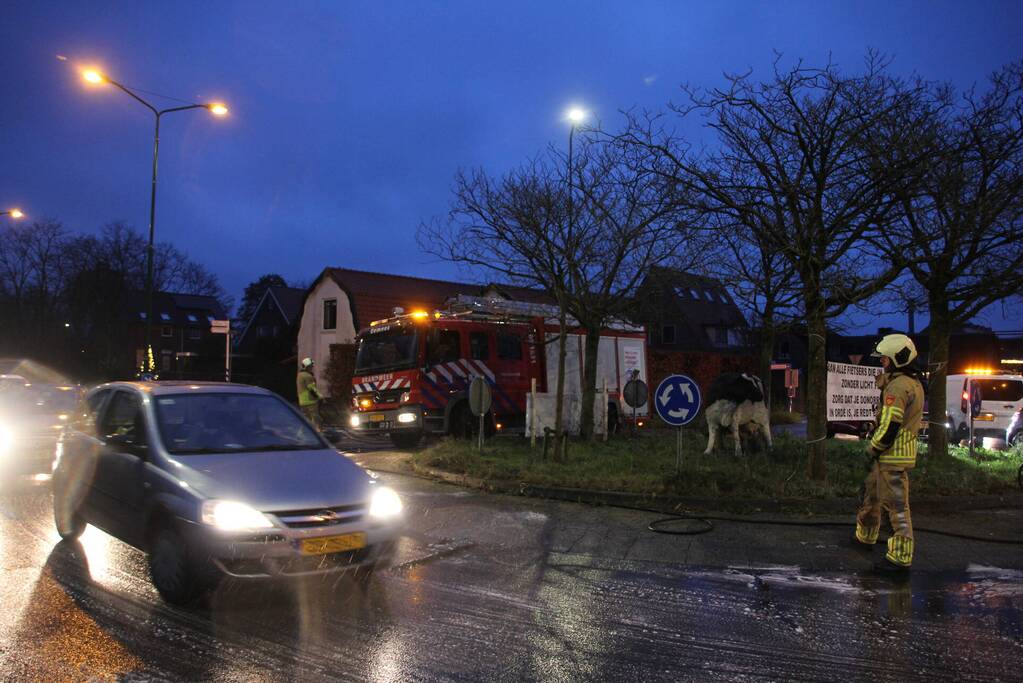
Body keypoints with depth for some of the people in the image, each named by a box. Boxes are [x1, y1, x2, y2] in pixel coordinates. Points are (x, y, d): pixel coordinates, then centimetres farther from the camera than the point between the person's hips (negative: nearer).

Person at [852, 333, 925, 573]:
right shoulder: (914, 383, 15)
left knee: (896, 506, -5)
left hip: (892, 456, -11)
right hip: (902, 452, 11)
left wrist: (873, 450, -11)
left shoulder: (898, 386, -19)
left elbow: (889, 427, -23)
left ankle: (900, 558, 0)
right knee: (871, 494, 23)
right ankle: (865, 536, 39)